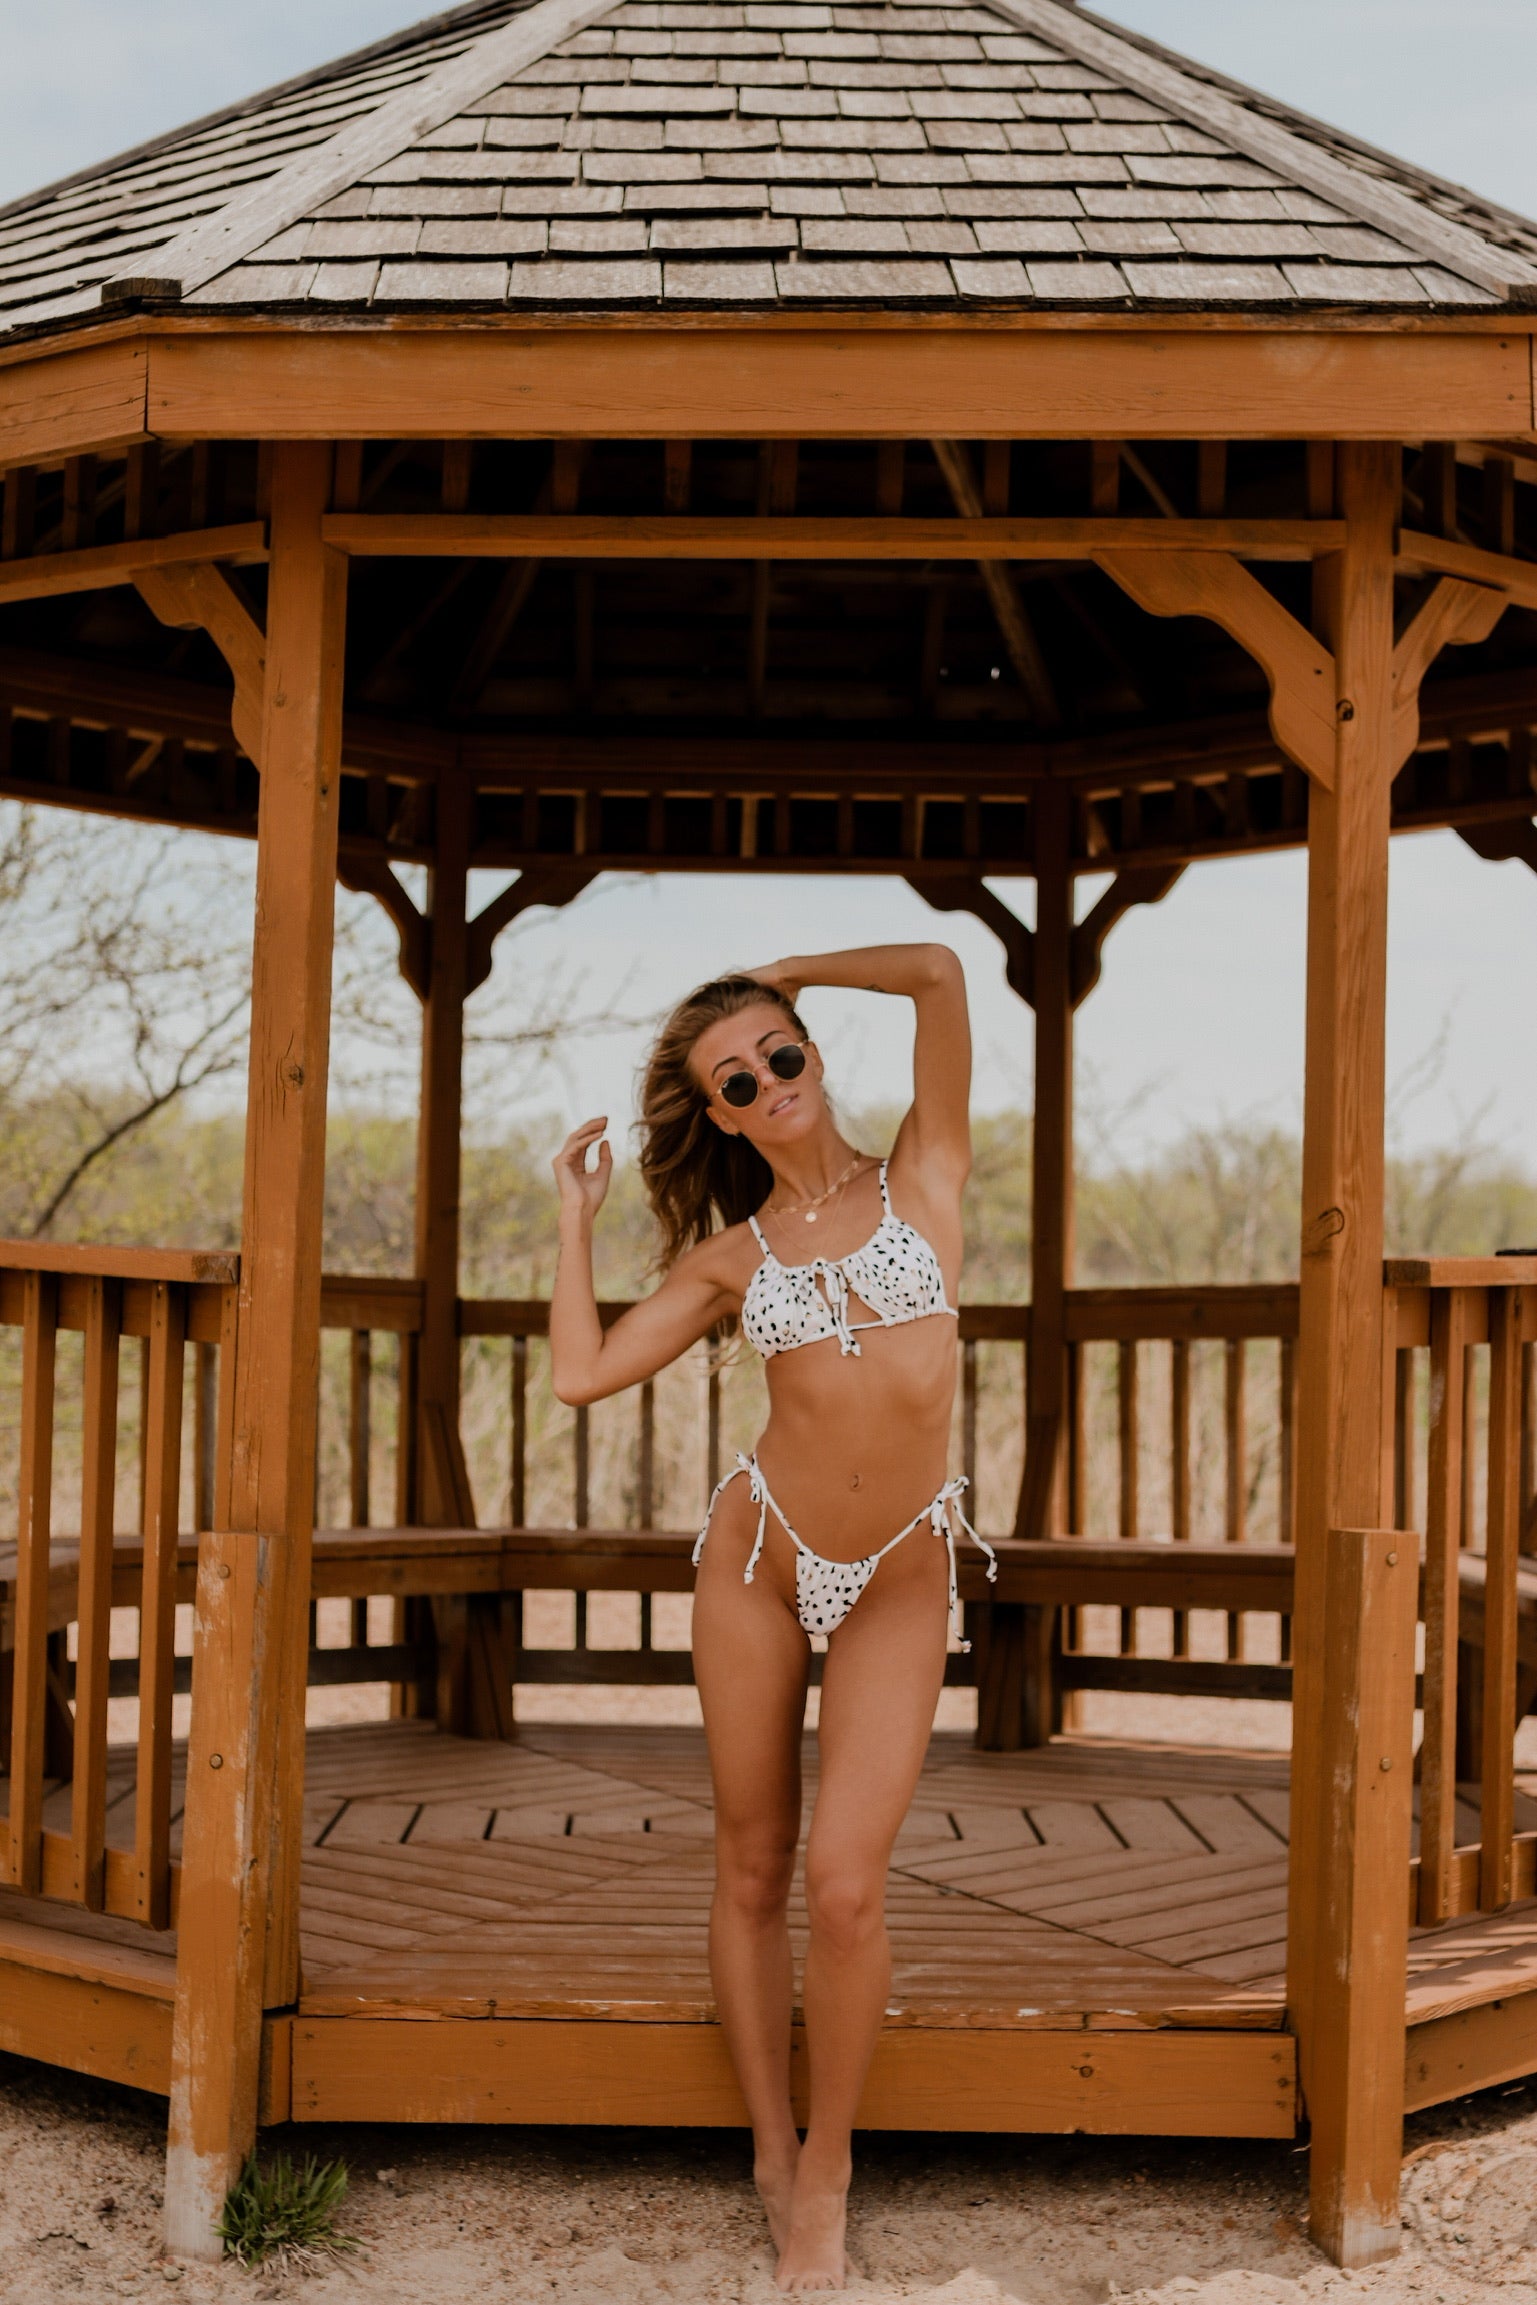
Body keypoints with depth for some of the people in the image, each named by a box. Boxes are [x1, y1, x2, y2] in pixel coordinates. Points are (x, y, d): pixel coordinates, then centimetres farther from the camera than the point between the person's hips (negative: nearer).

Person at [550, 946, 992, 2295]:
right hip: (760, 1553, 2)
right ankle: (771, 2151, 25)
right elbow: (582, 1373, -1)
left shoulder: (922, 1177, 2)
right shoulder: (730, 1254, 6)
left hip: (900, 1582, -2)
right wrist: (577, 1212, 10)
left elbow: (941, 971, -8)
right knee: (753, 1871, 8)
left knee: (846, 1886, -11)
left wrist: (790, 974, 7)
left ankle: (827, 2170, 10)